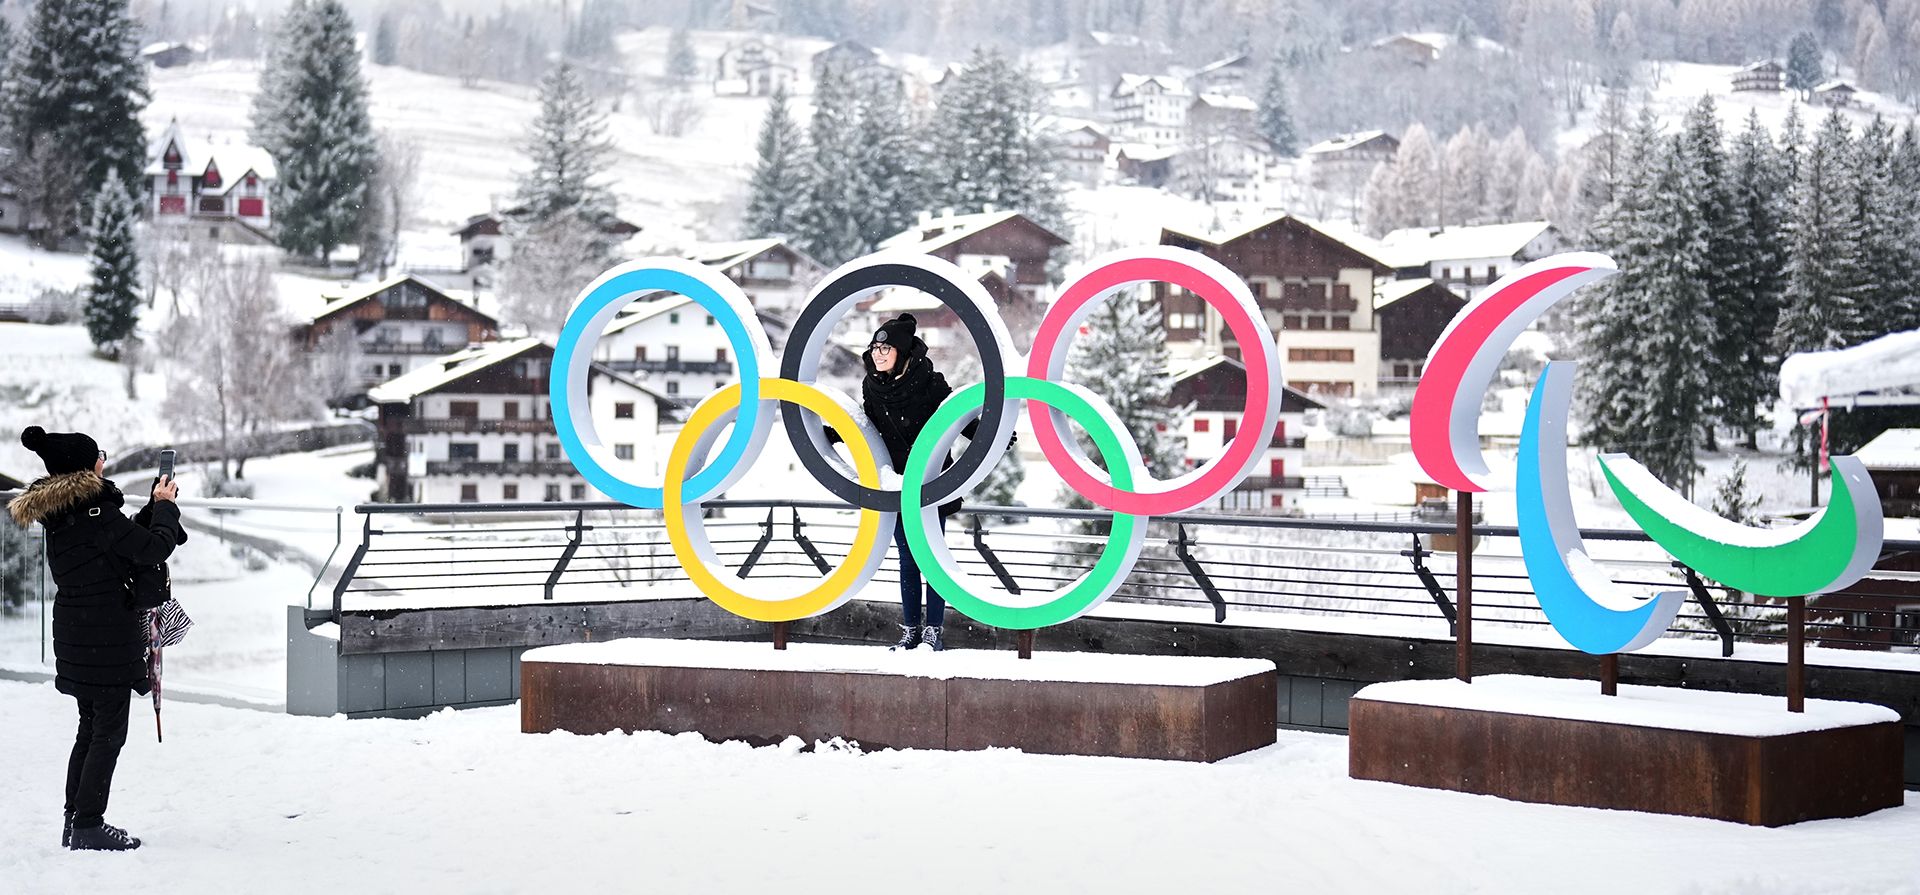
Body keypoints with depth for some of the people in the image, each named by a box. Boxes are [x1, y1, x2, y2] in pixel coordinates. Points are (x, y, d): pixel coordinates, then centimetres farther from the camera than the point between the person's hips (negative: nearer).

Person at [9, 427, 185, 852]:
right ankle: (89, 826, 1)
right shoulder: (95, 511, -19)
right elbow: (154, 548, -20)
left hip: (76, 636, 9)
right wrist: (165, 506, -5)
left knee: (90, 730, 18)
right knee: (109, 734, -1)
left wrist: (154, 507, 11)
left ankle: (75, 821, 22)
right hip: (108, 638, -9)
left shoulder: (58, 514, 9)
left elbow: (125, 539, 16)